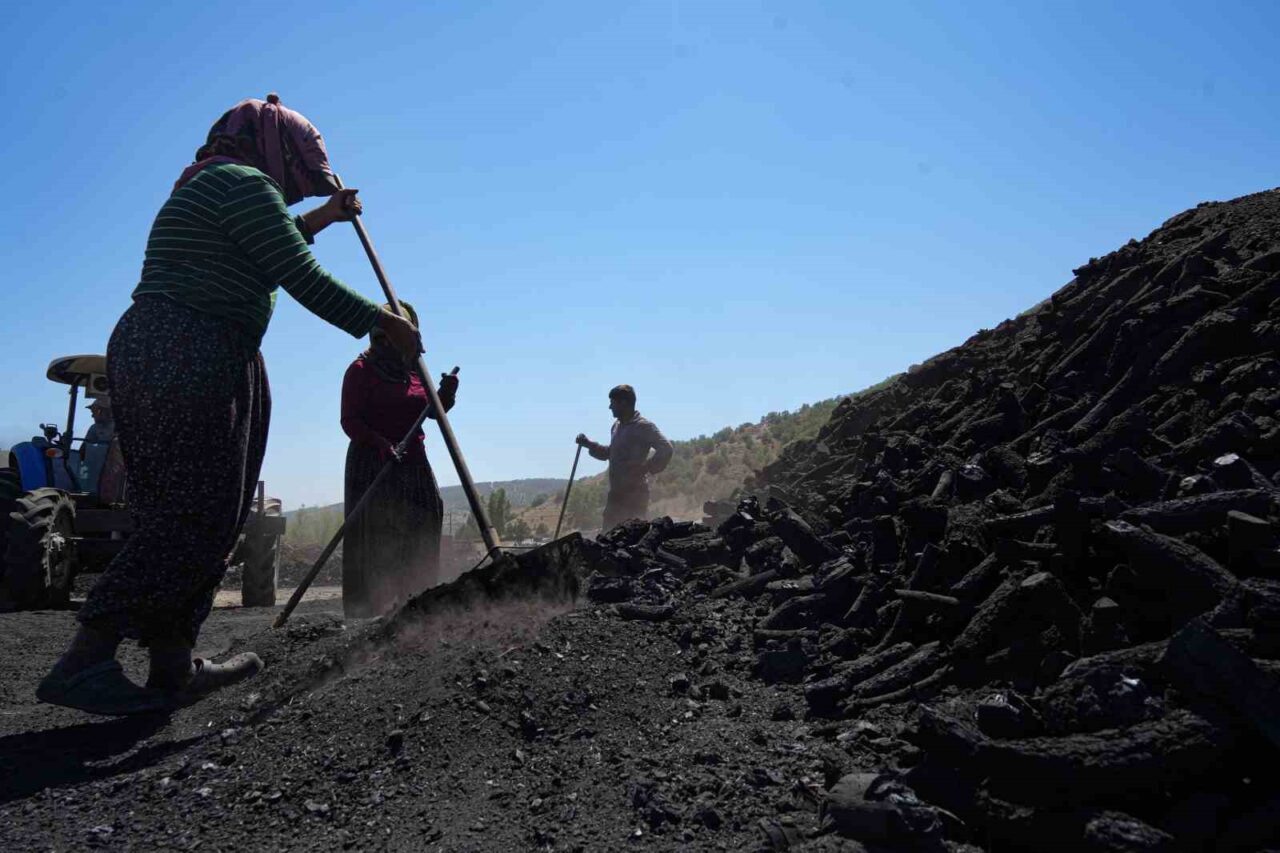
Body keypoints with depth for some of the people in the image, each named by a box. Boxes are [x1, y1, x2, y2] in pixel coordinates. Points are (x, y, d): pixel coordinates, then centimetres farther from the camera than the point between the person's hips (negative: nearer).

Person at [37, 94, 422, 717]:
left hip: (153, 355, 11)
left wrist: (318, 220, 42)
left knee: (194, 516, 10)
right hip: (188, 362, -11)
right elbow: (305, 281, -13)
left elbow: (265, 257, 40)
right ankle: (82, 662, -9)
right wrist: (383, 323, -4)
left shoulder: (208, 189, 25)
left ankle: (173, 667, 14)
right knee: (196, 518, -10)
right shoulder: (246, 184, -7)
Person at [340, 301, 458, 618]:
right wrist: (382, 445, -23)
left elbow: (433, 411, 14)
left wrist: (446, 392, -7)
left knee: (419, 532, 1)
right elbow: (350, 420, -9)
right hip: (372, 462, -6)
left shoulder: (413, 368, 15)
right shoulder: (362, 370, -3)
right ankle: (366, 607, -4)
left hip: (413, 463, 6)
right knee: (374, 535, -8)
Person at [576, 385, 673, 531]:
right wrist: (589, 444, 16)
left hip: (634, 493, -9)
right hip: (616, 493, 9)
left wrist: (645, 468, -23)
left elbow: (665, 449, -20)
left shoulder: (643, 426, -11)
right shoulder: (617, 426, 16)